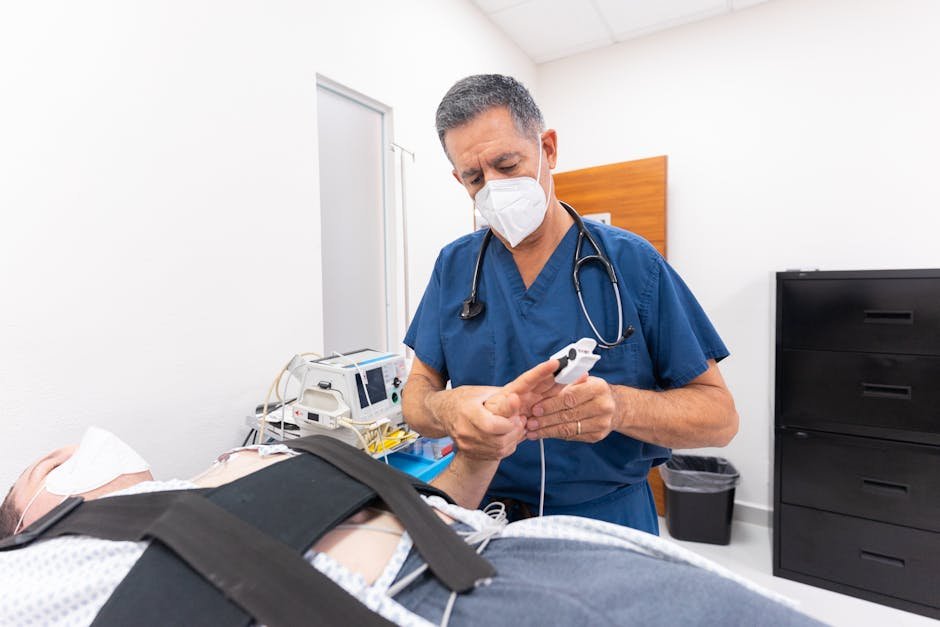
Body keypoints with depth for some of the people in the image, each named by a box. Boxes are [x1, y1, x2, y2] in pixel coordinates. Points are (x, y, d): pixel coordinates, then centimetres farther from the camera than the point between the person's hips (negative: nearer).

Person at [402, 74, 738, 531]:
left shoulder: (632, 262, -7)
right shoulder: (453, 266, 1)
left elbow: (720, 415, -5)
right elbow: (417, 392, 1)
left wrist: (620, 407, -24)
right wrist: (445, 409, -22)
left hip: (611, 522, -2)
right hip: (485, 519, 3)